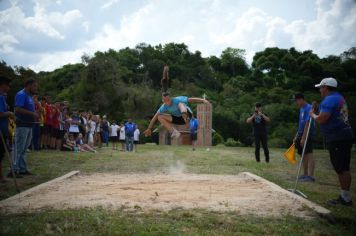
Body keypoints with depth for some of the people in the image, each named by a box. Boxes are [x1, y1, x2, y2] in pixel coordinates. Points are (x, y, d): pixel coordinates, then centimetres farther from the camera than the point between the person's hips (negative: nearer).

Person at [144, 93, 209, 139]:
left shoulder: (177, 100, -21)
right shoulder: (164, 107, -9)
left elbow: (191, 99, -23)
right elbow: (155, 117, -4)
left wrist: (203, 100, -31)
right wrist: (149, 128, -6)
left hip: (187, 115, -5)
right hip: (177, 119, 5)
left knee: (180, 104, -31)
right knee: (160, 117, -12)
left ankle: (186, 120, -52)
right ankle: (174, 132, -24)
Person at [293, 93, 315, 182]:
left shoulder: (308, 108, -13)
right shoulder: (301, 109, 15)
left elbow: (307, 124, -20)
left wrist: (303, 137, -23)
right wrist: (296, 137, 19)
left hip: (307, 135, -10)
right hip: (301, 135, 10)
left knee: (309, 155, -13)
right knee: (303, 156, 12)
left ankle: (311, 176, -15)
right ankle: (306, 174, 19)